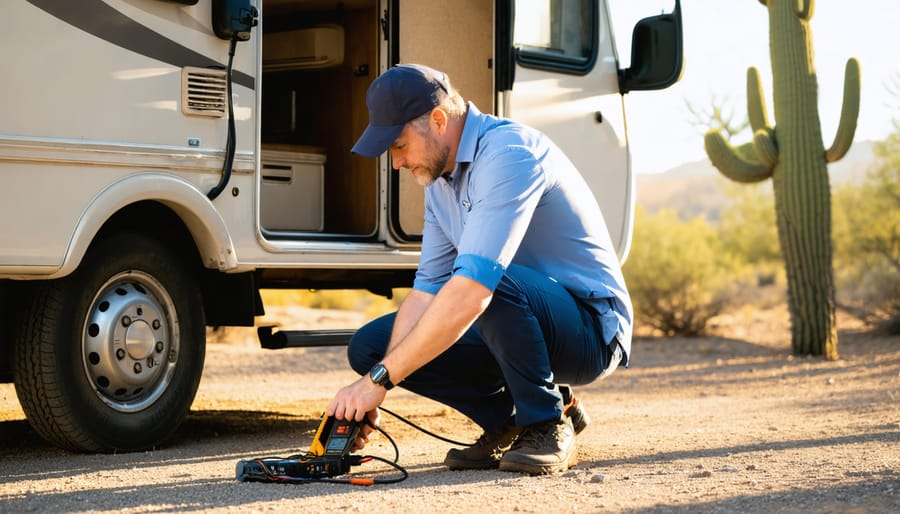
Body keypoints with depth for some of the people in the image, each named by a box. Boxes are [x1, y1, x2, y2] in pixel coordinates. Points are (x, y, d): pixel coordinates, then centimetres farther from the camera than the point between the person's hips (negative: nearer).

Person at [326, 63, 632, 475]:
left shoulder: (508, 154, -25)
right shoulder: (440, 176, 5)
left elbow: (471, 291, -35)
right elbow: (428, 287, 4)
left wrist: (379, 379, -33)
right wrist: (374, 388, -11)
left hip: (591, 327, -8)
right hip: (519, 322, 9)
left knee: (494, 281, -39)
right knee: (369, 345, -2)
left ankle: (547, 428, -16)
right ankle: (509, 420, 3)